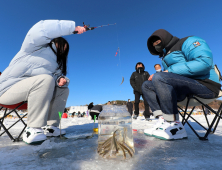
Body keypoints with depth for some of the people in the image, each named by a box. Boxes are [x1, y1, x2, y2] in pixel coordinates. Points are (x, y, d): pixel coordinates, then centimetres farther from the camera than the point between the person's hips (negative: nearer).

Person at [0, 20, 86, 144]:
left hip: (33, 91, 8)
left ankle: (49, 127, -6)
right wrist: (73, 27, -21)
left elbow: (59, 77, 11)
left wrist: (62, 80, -15)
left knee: (63, 90, 2)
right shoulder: (39, 46, -3)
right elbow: (41, 30, -22)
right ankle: (33, 130, -28)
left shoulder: (57, 63, 18)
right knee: (46, 79, -33)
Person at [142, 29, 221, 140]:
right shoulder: (165, 57, 24)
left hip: (204, 85, -8)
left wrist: (171, 70, -16)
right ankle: (164, 121, -15)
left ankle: (175, 126, -25)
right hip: (183, 90, 8)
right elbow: (167, 78, 20)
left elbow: (205, 61, -17)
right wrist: (156, 77, -2)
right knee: (146, 86, 1)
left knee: (159, 78, -30)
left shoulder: (188, 42, 2)